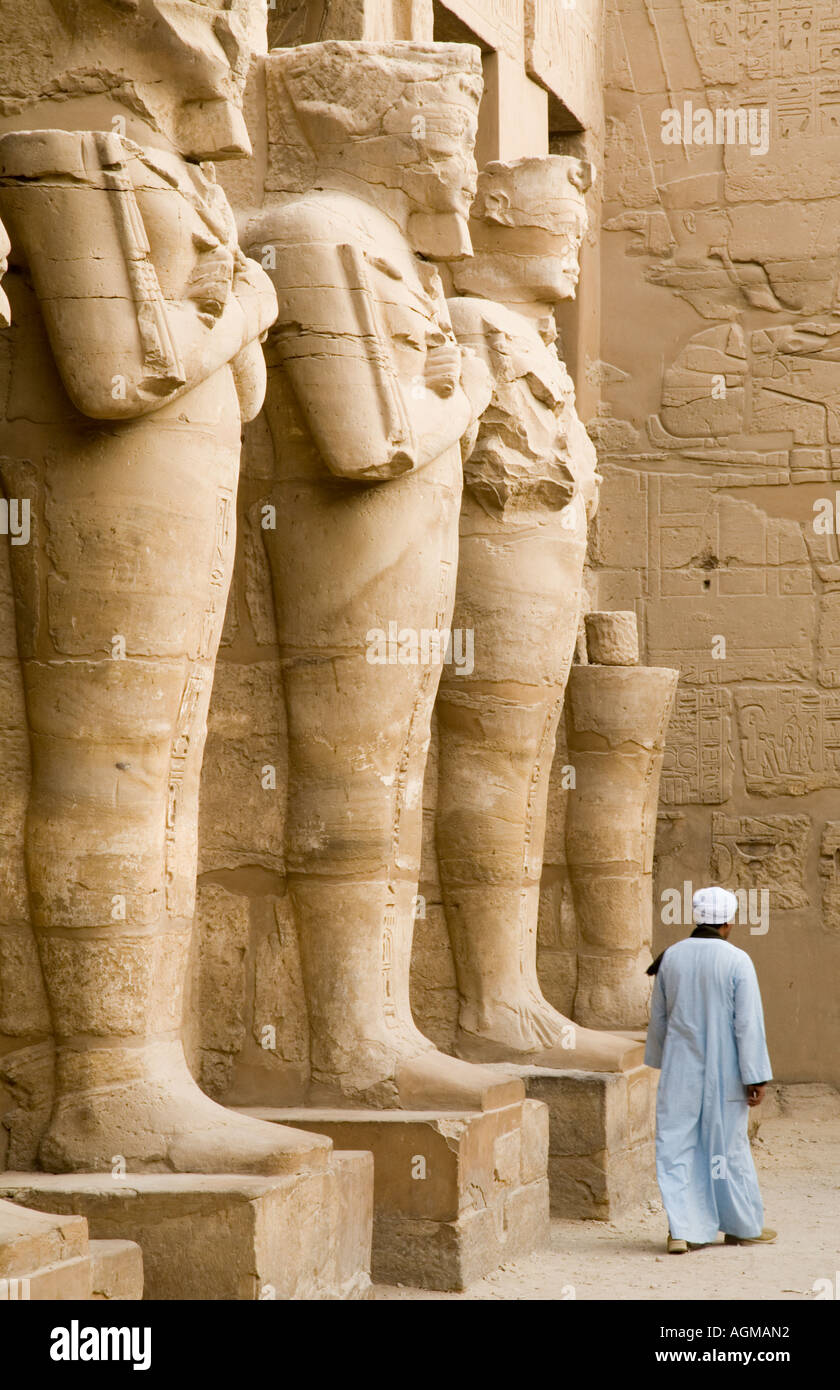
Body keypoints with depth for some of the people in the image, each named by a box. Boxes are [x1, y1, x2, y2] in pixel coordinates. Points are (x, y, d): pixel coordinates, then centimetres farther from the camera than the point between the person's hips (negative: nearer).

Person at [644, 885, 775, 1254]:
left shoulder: (671, 958, 0)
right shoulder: (737, 962, -12)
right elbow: (749, 1024, -13)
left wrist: (661, 1061, 24)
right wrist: (756, 1077, -8)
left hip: (679, 1071, 2)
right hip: (723, 1072, -2)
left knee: (677, 1146, 4)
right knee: (728, 1147, 11)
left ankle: (681, 1230, -4)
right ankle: (743, 1226, 24)